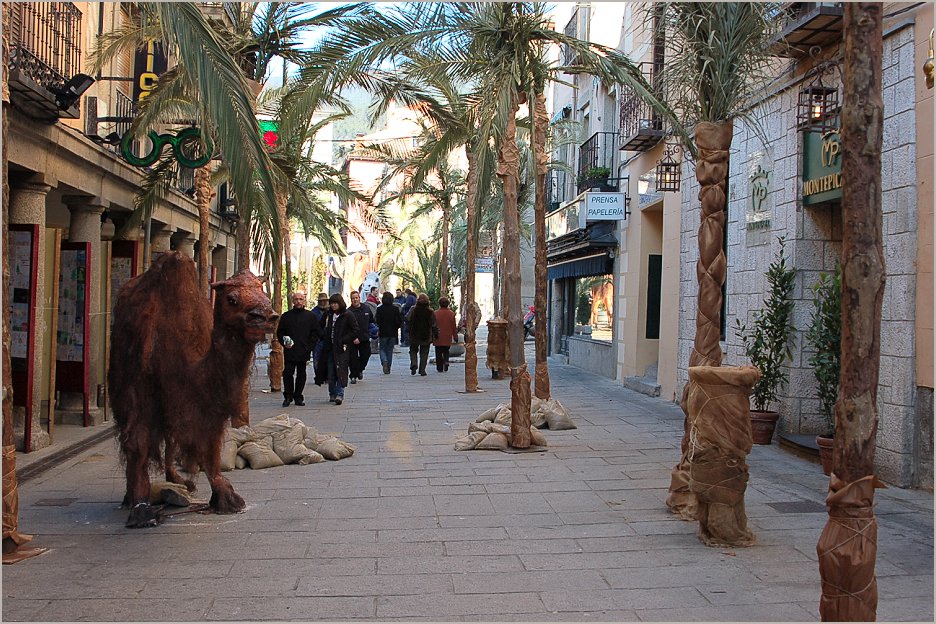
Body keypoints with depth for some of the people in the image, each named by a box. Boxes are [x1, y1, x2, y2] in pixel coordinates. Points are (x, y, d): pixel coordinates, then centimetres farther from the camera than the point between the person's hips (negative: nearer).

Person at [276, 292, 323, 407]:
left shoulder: (311, 316, 6)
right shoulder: (286, 316, 7)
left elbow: (316, 333, 6)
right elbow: (280, 332, 11)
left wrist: (309, 346, -3)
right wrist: (284, 343, -6)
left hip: (304, 351, 0)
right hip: (289, 351, 0)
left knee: (301, 375, 6)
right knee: (287, 373, -4)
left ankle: (298, 397, 15)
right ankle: (288, 396, 6)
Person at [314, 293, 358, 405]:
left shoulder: (348, 316, -4)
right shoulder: (328, 315, 12)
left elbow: (355, 331, -7)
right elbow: (320, 328, 25)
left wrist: (344, 341, -12)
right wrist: (324, 338, 10)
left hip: (341, 349, -5)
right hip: (329, 348, 5)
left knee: (340, 371, -12)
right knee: (330, 372, 6)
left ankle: (339, 394, -14)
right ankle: (332, 394, 15)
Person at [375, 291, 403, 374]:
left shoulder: (380, 309, -8)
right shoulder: (395, 309, -3)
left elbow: (378, 321, -9)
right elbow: (400, 321, -4)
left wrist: (380, 328, 8)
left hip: (383, 333, -2)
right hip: (393, 333, 2)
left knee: (382, 349, 10)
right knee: (390, 350, 12)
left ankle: (384, 361, -19)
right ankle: (388, 368, 12)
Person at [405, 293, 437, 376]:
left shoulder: (413, 309, -6)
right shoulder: (430, 311, -5)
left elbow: (408, 320, -8)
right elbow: (434, 324, -3)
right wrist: (435, 334, 7)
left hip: (414, 335, 0)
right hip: (426, 336, 0)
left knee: (413, 350, 15)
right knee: (424, 353, 8)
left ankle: (413, 364, -9)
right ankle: (422, 370, 4)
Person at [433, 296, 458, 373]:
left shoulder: (435, 313, -8)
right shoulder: (451, 314, -1)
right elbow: (454, 327, 3)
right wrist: (455, 337, 12)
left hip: (438, 338, -2)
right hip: (447, 338, 2)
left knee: (439, 353, 6)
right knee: (446, 352, 17)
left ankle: (440, 368, 4)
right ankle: (446, 361, -8)